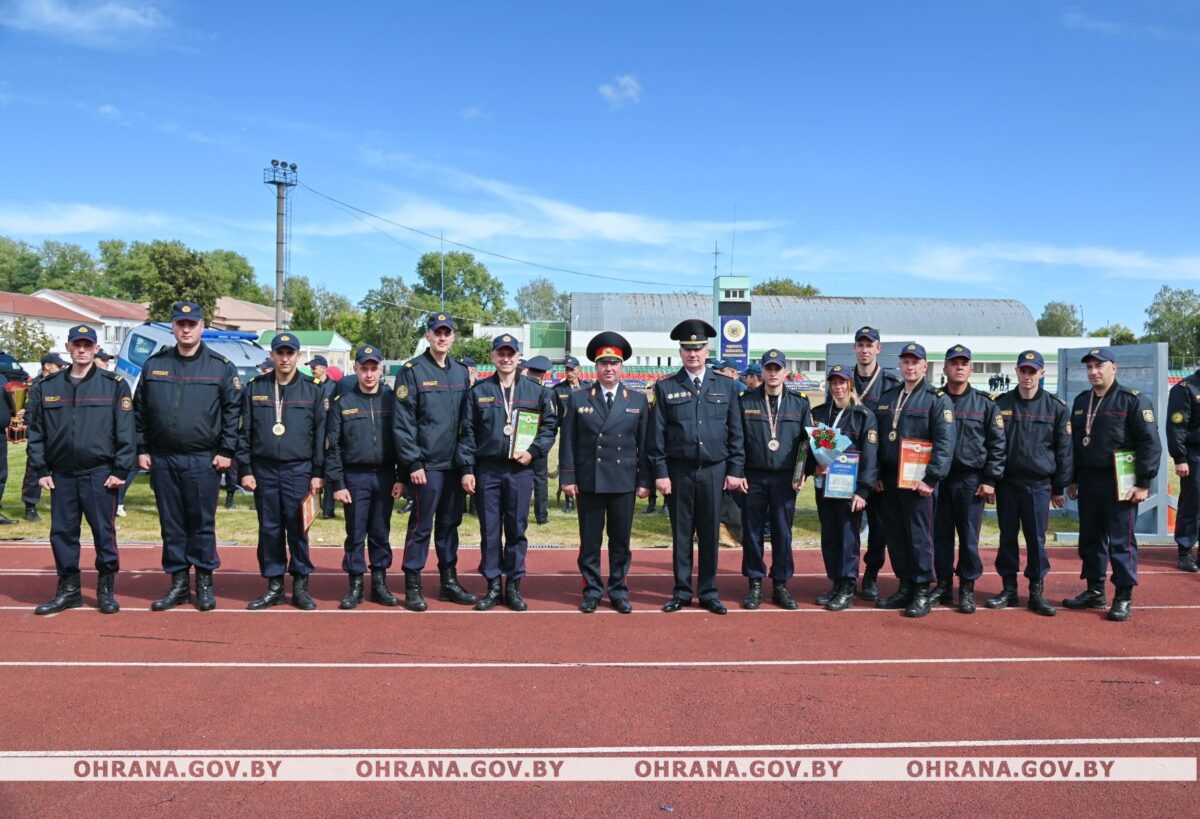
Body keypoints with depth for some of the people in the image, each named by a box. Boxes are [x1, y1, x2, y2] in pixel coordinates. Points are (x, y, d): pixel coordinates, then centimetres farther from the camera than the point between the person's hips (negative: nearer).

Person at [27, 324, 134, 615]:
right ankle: (68, 589, 21)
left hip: (100, 475, -3)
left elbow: (125, 431, -5)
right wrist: (41, 470, 4)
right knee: (62, 533, 9)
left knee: (104, 532, 2)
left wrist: (121, 470, -9)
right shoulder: (48, 386, 8)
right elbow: (36, 431, 10)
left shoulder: (114, 385, -1)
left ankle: (106, 589, 15)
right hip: (61, 476, 4)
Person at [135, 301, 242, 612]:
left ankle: (204, 584, 15)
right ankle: (178, 583, 19)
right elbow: (140, 411, 11)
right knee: (171, 524, 9)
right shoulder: (154, 365, 8)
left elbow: (233, 410, -2)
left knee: (202, 523, 4)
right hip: (163, 459, 3)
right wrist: (142, 449, 5)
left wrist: (227, 451, -7)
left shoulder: (221, 367, 0)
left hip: (204, 460, -3)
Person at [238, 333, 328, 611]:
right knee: (269, 529, 6)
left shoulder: (313, 390, 3)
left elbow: (321, 434, 2)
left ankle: (301, 585, 12)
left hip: (299, 469, -2)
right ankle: (274, 585, 16)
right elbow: (244, 432, 8)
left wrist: (318, 473, -2)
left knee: (298, 529, 1)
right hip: (264, 470, 2)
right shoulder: (255, 388, 7)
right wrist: (245, 469, 2)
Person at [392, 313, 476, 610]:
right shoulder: (412, 371, -5)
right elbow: (402, 422, -9)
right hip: (426, 464, -5)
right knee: (421, 525, 0)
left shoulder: (461, 372, 11)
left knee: (450, 523, 13)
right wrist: (413, 463, -13)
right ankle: (412, 587, 10)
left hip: (454, 464, 5)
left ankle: (449, 582, 23)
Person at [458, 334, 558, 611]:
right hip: (487, 470, 0)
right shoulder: (478, 391, 4)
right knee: (489, 530, 4)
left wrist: (534, 451, -6)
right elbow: (467, 432, 3)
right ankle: (493, 586, 14)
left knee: (516, 529, 5)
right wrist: (467, 469, -2)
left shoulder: (537, 391, 6)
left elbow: (550, 425, 8)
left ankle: (514, 586, 15)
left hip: (520, 470, 0)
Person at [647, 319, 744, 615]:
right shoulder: (665, 388, 3)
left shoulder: (725, 385, 7)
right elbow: (657, 434, 2)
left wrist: (735, 470, 1)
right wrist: (660, 472, -4)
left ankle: (708, 592, 17)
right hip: (679, 471, -1)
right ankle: (682, 592, 16)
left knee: (710, 533, 6)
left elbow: (735, 432, 7)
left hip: (714, 471, 1)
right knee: (681, 532, 6)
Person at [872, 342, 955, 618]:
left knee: (919, 536, -3)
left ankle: (923, 592, 6)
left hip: (918, 481, -6)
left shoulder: (937, 399, -4)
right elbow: (875, 439, 16)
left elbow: (945, 442, -12)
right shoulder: (886, 398, 14)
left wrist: (931, 478, -18)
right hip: (889, 479, 6)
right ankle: (905, 587, 21)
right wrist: (876, 474, 9)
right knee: (895, 536, 10)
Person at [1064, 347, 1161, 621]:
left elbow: (1150, 443, -11)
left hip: (1119, 482, -6)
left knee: (1121, 541, -1)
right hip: (1088, 482, 6)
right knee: (1090, 539, 12)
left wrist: (1143, 483, -14)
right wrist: (1072, 480, 15)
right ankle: (1094, 591, 23)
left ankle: (1124, 597, 7)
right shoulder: (1081, 401, 12)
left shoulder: (1133, 400, -7)